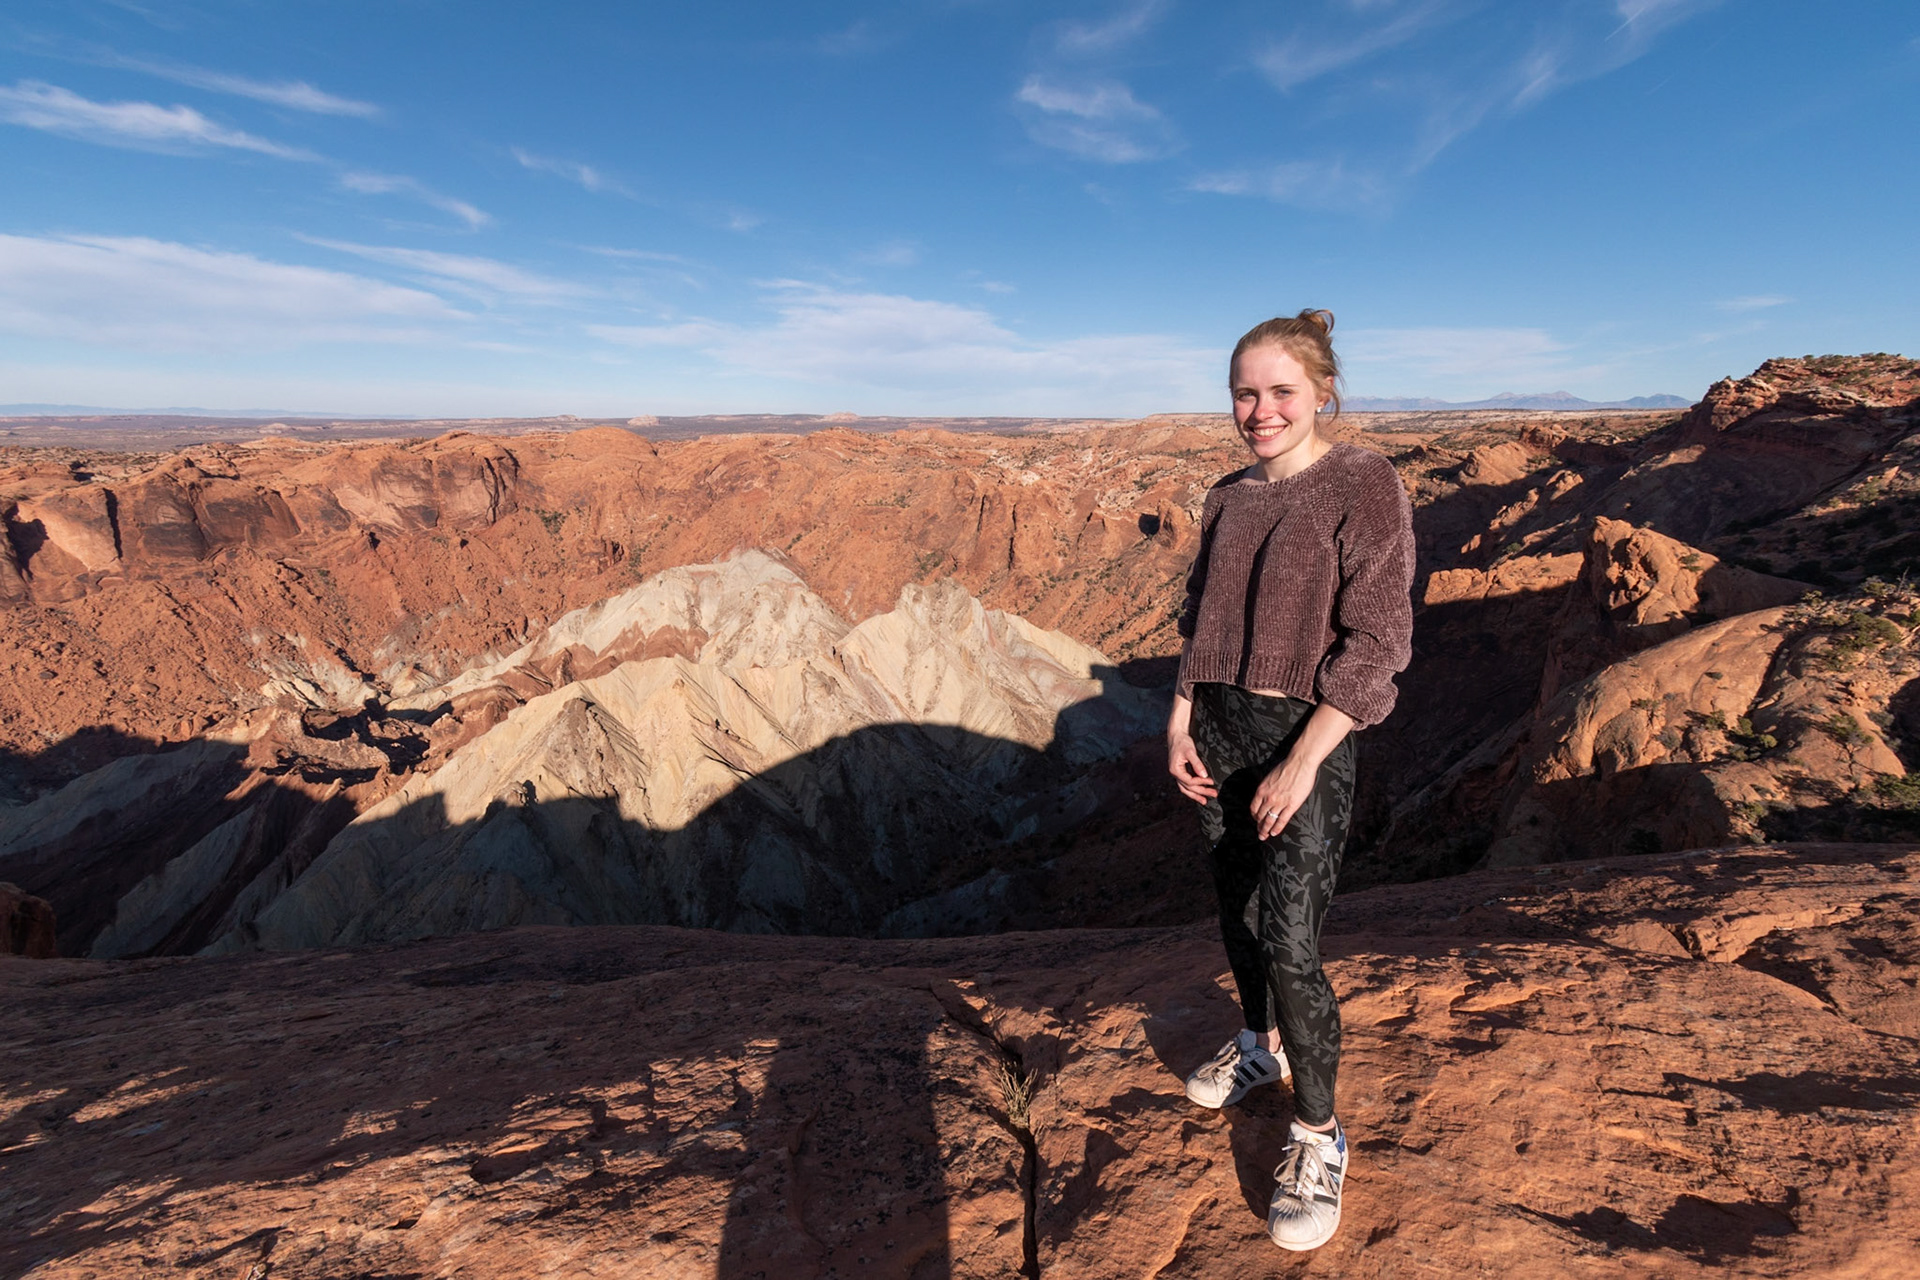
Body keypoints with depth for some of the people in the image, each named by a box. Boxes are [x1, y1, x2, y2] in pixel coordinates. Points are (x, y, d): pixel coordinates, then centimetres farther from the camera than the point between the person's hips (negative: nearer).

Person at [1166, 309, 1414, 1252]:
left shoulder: (1363, 485, -10)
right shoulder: (1228, 498, 8)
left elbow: (1377, 639, -14)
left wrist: (1302, 763, -18)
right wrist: (1182, 719, 4)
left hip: (1306, 733, -6)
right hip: (1219, 725, 6)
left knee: (1287, 940, -5)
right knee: (1236, 907, 17)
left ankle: (1318, 1137, 18)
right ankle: (1261, 1044, 44)